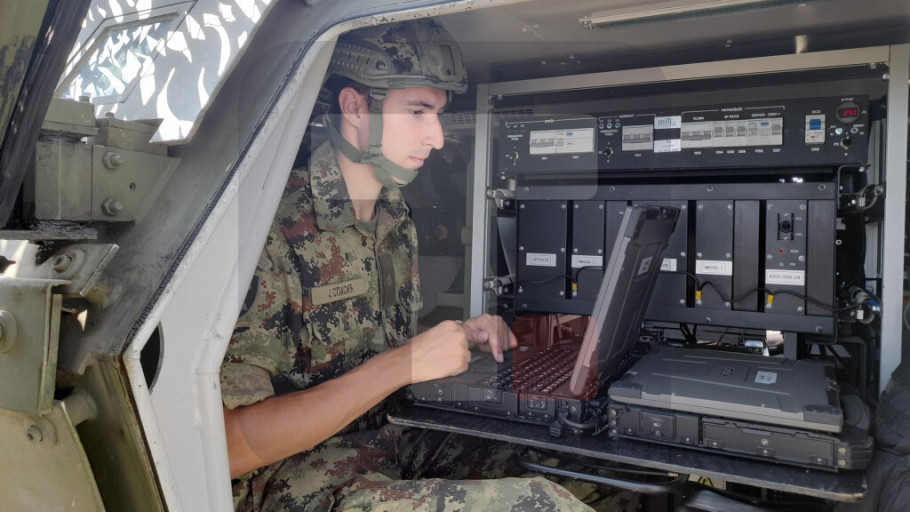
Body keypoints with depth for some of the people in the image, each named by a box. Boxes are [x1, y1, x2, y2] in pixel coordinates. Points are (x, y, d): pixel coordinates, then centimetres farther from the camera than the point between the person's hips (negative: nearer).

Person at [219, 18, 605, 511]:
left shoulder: (395, 221, 6)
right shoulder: (270, 229, -22)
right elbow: (227, 446, -25)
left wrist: (458, 338, -3)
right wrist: (400, 364, -27)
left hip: (395, 433, 8)